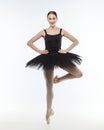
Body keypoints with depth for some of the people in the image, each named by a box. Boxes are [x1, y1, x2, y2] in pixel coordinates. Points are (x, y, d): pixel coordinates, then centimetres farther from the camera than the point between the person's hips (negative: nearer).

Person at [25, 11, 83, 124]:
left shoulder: (62, 31, 1)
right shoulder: (43, 32, 0)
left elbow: (76, 41, 4)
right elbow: (29, 42, 3)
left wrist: (66, 50, -5)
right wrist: (40, 51, -5)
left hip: (60, 57, 2)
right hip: (48, 59, -2)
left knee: (79, 74, -7)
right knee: (49, 88, 3)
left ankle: (58, 79, 14)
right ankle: (48, 111, 20)